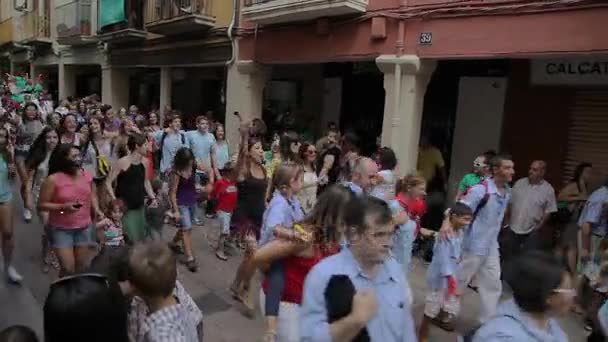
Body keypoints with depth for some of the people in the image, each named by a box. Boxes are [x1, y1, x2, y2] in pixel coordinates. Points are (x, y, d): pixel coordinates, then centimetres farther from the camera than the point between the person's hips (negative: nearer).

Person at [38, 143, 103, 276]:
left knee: (82, 267, 15)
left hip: (84, 228, 4)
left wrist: (96, 209, -2)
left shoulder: (87, 175, -2)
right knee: (68, 268, -6)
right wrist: (63, 207, -24)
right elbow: (41, 205, -11)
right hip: (61, 229, -4)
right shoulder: (53, 179, -16)